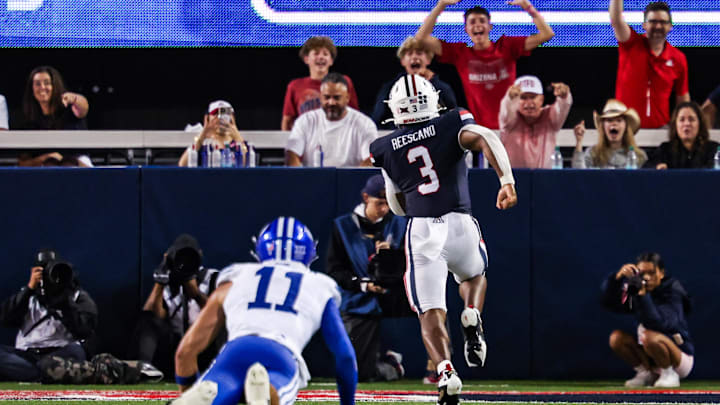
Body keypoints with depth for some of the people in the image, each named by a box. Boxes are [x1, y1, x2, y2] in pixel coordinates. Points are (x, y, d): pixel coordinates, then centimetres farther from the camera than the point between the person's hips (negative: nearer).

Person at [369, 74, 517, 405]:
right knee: (474, 275, 32)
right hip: (460, 226, 0)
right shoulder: (451, 126, 6)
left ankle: (445, 371, -25)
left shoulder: (386, 149, 11)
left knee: (430, 313, 1)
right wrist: (507, 182, -21)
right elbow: (487, 140, -14)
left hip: (420, 230, 0)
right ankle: (472, 318, 0)